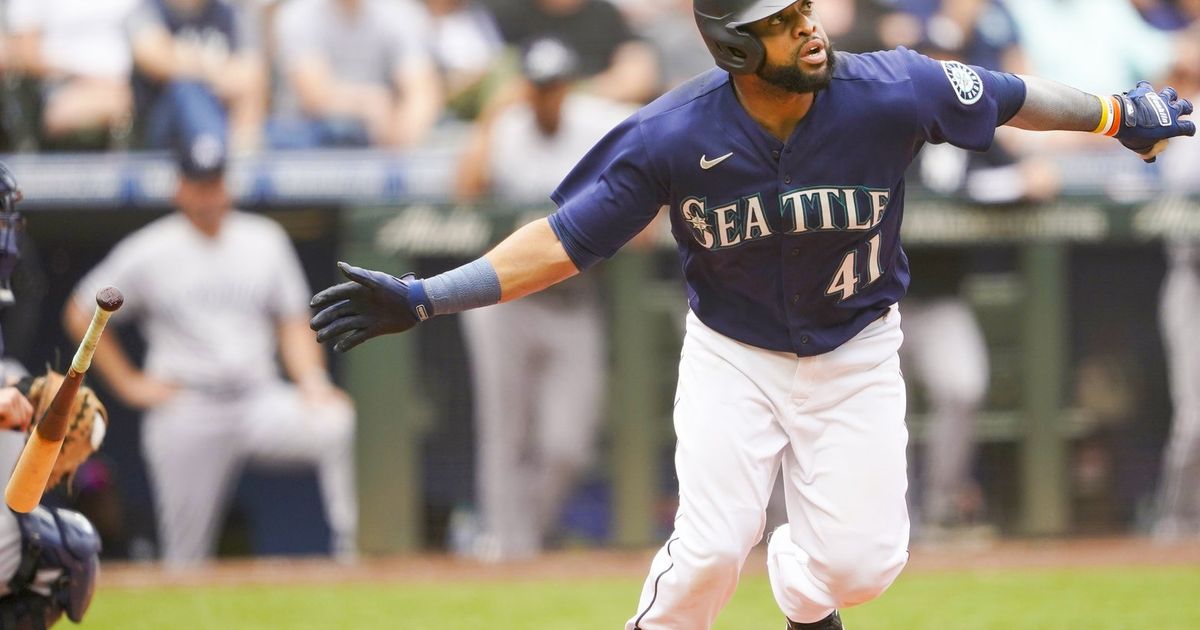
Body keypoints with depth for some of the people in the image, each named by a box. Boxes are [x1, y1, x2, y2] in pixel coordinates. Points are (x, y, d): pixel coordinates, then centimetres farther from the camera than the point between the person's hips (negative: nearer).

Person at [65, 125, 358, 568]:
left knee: (335, 422, -27)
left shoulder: (264, 240, 9)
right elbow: (81, 315, 9)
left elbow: (292, 324, 13)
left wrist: (312, 381, -6)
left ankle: (349, 551, -28)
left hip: (258, 399, 2)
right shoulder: (148, 253, 1)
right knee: (185, 549, -3)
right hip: (185, 413, -1)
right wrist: (129, 384, 4)